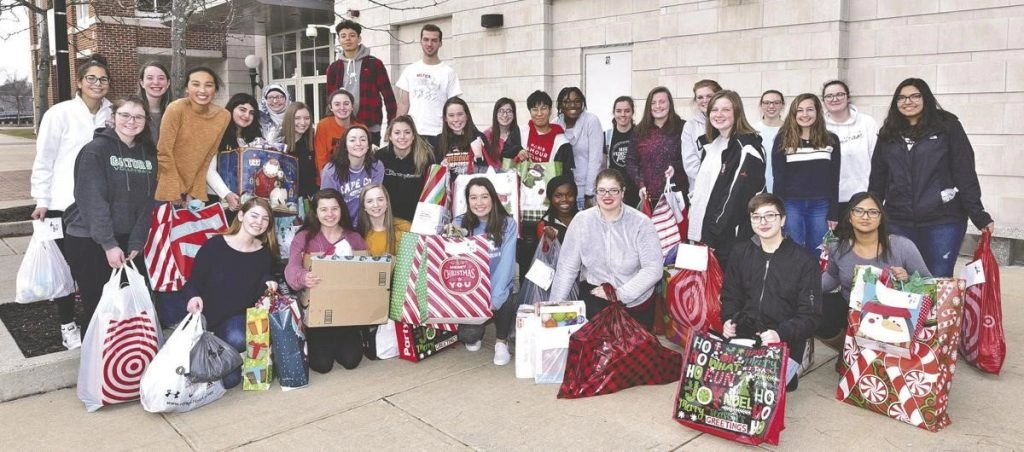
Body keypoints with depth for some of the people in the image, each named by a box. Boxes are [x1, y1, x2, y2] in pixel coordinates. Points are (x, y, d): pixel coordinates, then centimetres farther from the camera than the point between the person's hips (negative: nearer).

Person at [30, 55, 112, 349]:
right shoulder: (59, 113, -8)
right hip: (64, 203, -3)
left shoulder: (110, 115, 2)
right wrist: (41, 200, -6)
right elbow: (44, 159, -5)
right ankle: (67, 324, 22)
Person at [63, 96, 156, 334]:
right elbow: (93, 201, -16)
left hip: (127, 240, 5)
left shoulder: (148, 154, 8)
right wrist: (108, 244, -20)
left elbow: (146, 203, 5)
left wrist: (136, 244, -3)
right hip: (88, 240, -5)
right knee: (97, 305, 1)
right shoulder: (96, 150, -9)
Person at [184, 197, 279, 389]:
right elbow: (193, 282, -5)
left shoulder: (264, 253, 0)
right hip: (206, 314, -2)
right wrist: (193, 296, -27)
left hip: (237, 317, 2)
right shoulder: (214, 245, -10)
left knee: (236, 340, -34)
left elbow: (257, 293, 6)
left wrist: (268, 284, -15)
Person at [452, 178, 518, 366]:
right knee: (469, 335, -22)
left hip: (498, 287, 0)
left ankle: (501, 342, -2)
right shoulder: (460, 223, -2)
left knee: (504, 300, -34)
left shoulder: (508, 223, -6)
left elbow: (506, 263, -14)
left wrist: (495, 297, -26)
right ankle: (476, 333, 20)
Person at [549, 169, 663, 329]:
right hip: (595, 296, 0)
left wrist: (621, 293, -19)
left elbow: (653, 269, -12)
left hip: (636, 300, 0)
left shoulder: (641, 223, -9)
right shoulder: (581, 221, -4)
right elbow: (567, 268, -4)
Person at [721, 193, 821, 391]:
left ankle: (786, 377, 11)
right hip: (743, 338, 4)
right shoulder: (741, 252, 7)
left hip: (785, 345, -4)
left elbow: (810, 315, -7)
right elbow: (730, 296, 14)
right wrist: (729, 320, -7)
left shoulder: (804, 261, -5)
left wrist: (780, 334, -23)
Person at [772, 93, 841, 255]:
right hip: (791, 205, -1)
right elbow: (778, 178, 1)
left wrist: (833, 214, 2)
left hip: (821, 206, 2)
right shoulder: (783, 140, 3)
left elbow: (834, 179, 7)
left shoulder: (831, 140, 7)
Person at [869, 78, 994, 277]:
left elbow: (965, 174, -3)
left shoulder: (947, 127, 0)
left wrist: (980, 216, -6)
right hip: (898, 223, 3)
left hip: (942, 221, -3)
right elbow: (877, 179, 12)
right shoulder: (888, 134, 10)